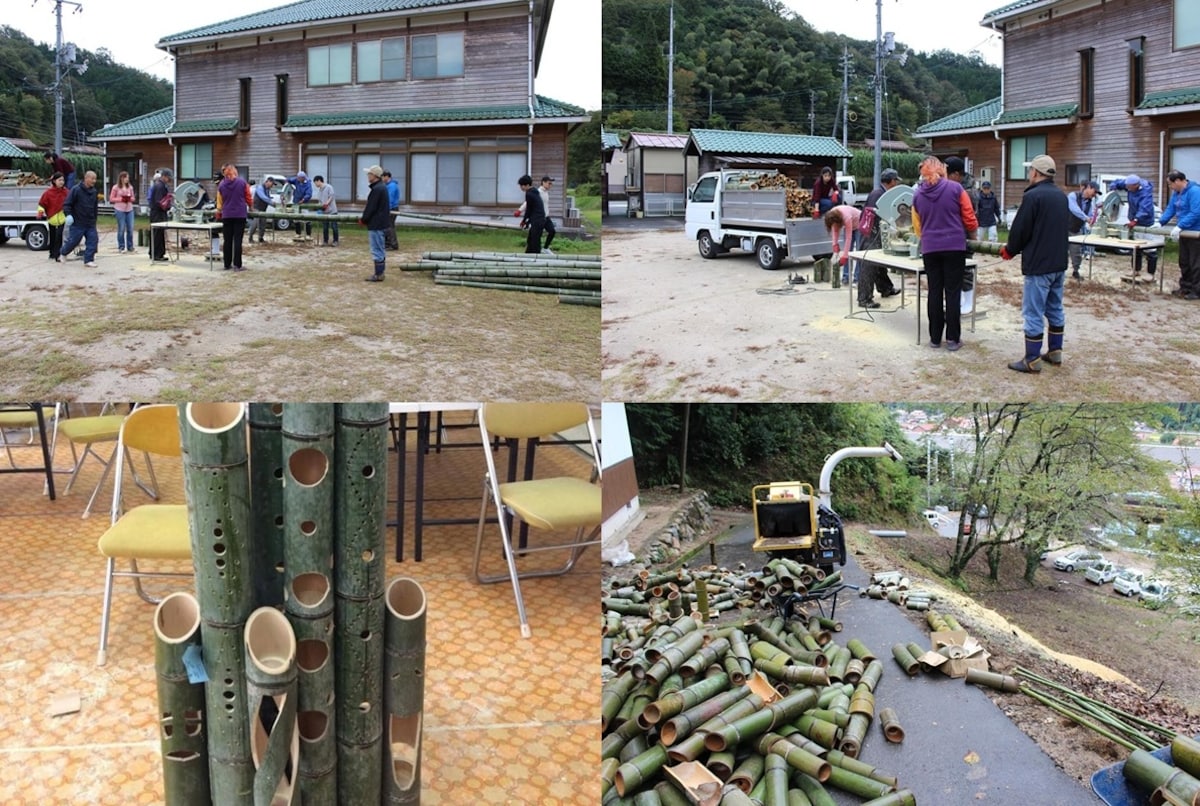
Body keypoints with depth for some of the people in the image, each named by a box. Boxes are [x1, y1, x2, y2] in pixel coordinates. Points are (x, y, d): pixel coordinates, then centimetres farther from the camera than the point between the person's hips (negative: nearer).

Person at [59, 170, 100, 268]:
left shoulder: (94, 192, 8)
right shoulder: (76, 190, -12)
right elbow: (67, 203, -12)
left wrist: (94, 217, 21)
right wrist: (68, 214, -24)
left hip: (90, 223, 5)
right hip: (77, 223, -5)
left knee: (93, 240, -4)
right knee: (73, 241, 3)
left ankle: (88, 260, 2)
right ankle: (63, 253, 31)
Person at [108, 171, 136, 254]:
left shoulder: (130, 187, 8)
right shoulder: (116, 187, -3)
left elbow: (133, 198, 16)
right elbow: (111, 199, -1)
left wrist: (130, 199, -6)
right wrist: (121, 199, -13)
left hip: (129, 209, 4)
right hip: (120, 210, -4)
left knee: (130, 228, 4)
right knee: (121, 229, -1)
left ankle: (130, 246, 15)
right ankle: (121, 247, 7)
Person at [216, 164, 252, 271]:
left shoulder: (221, 185, 2)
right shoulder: (242, 182, -6)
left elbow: (219, 202, 9)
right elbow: (248, 198, 3)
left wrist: (218, 214, 26)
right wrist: (250, 206, 24)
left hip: (226, 216, 2)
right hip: (240, 215, -2)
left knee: (227, 241, 10)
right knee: (237, 240, -2)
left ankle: (227, 264, 14)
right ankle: (237, 265, -5)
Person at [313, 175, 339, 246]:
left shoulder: (329, 187, -6)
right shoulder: (319, 190, 15)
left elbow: (332, 197, -12)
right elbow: (319, 200, 17)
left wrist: (327, 203, -22)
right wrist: (319, 205, -3)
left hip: (332, 211, -7)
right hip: (324, 211, 7)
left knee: (334, 226, -2)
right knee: (324, 227, 7)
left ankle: (335, 241, 5)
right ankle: (325, 241, 13)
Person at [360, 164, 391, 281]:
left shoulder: (377, 189, -18)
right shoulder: (382, 187, 13)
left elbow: (371, 208, -18)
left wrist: (363, 219, -6)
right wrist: (365, 217, 14)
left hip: (376, 225, -10)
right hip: (381, 223, 10)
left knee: (377, 250, -5)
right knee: (380, 249, 15)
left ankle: (378, 275, -2)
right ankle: (380, 273, 21)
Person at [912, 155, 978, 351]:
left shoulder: (917, 194, 4)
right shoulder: (956, 188, -5)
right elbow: (969, 220, -1)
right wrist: (971, 230, 20)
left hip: (929, 248, 3)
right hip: (954, 246, -2)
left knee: (934, 292, 9)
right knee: (953, 293, 2)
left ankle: (935, 337, 12)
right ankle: (953, 338, 4)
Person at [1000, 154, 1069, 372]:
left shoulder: (1033, 196, -16)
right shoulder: (1061, 197, 11)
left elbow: (1020, 229, -15)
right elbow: (1065, 226, 19)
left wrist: (1010, 250, 5)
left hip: (1038, 264, -9)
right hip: (1059, 262, 9)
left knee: (1033, 313, -4)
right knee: (1055, 309, 17)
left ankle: (1032, 360, -2)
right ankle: (1055, 352, 25)